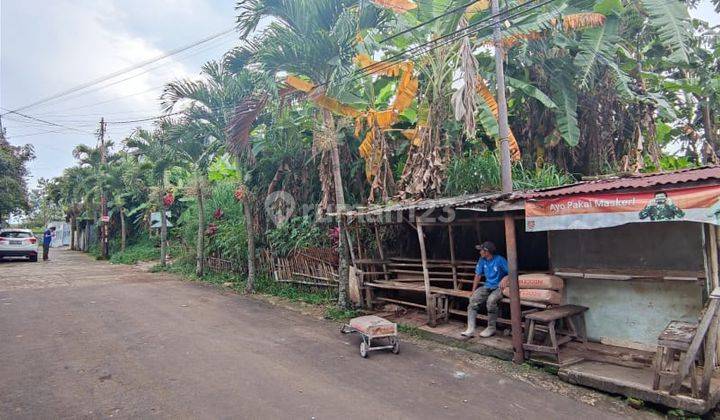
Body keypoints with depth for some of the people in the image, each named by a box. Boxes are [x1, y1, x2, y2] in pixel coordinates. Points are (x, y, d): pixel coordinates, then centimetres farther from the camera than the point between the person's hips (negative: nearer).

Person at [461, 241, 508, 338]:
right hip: (487, 286, 5)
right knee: (473, 299, -21)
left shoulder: (500, 260, -10)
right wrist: (473, 291, 7)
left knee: (491, 300, -35)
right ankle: (471, 329, -24)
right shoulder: (482, 260, 6)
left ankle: (491, 328, -16)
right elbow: (478, 275, 10)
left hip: (499, 287, -5)